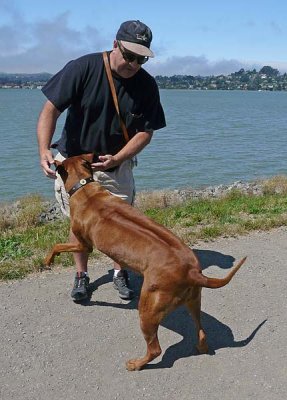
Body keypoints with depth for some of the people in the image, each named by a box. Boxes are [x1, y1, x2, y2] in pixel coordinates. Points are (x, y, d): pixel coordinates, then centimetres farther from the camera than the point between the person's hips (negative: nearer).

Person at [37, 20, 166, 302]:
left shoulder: (147, 85, -11)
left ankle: (120, 271, 29)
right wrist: (44, 149, -34)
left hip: (117, 165, 2)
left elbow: (145, 132, -9)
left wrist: (116, 159, -24)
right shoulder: (83, 68, -19)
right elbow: (50, 110, -19)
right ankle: (81, 274, 28)